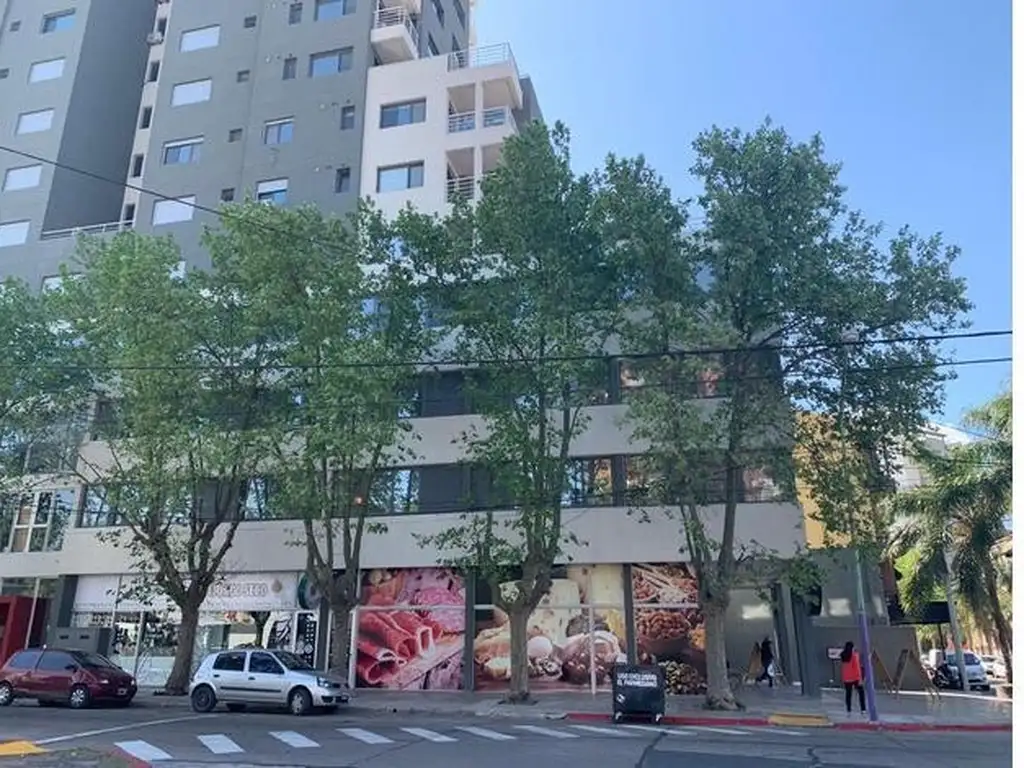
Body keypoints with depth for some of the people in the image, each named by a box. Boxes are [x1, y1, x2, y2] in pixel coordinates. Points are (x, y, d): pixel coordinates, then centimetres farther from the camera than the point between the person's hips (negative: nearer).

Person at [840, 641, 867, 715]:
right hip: (855, 678, -4)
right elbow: (857, 667, -13)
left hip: (846, 679, 4)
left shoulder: (842, 656, 7)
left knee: (848, 694, 6)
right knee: (861, 692, 7)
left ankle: (848, 710, 4)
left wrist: (842, 678, 15)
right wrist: (860, 678, -12)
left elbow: (841, 668, 9)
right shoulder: (855, 655, -7)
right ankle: (863, 709, 3)